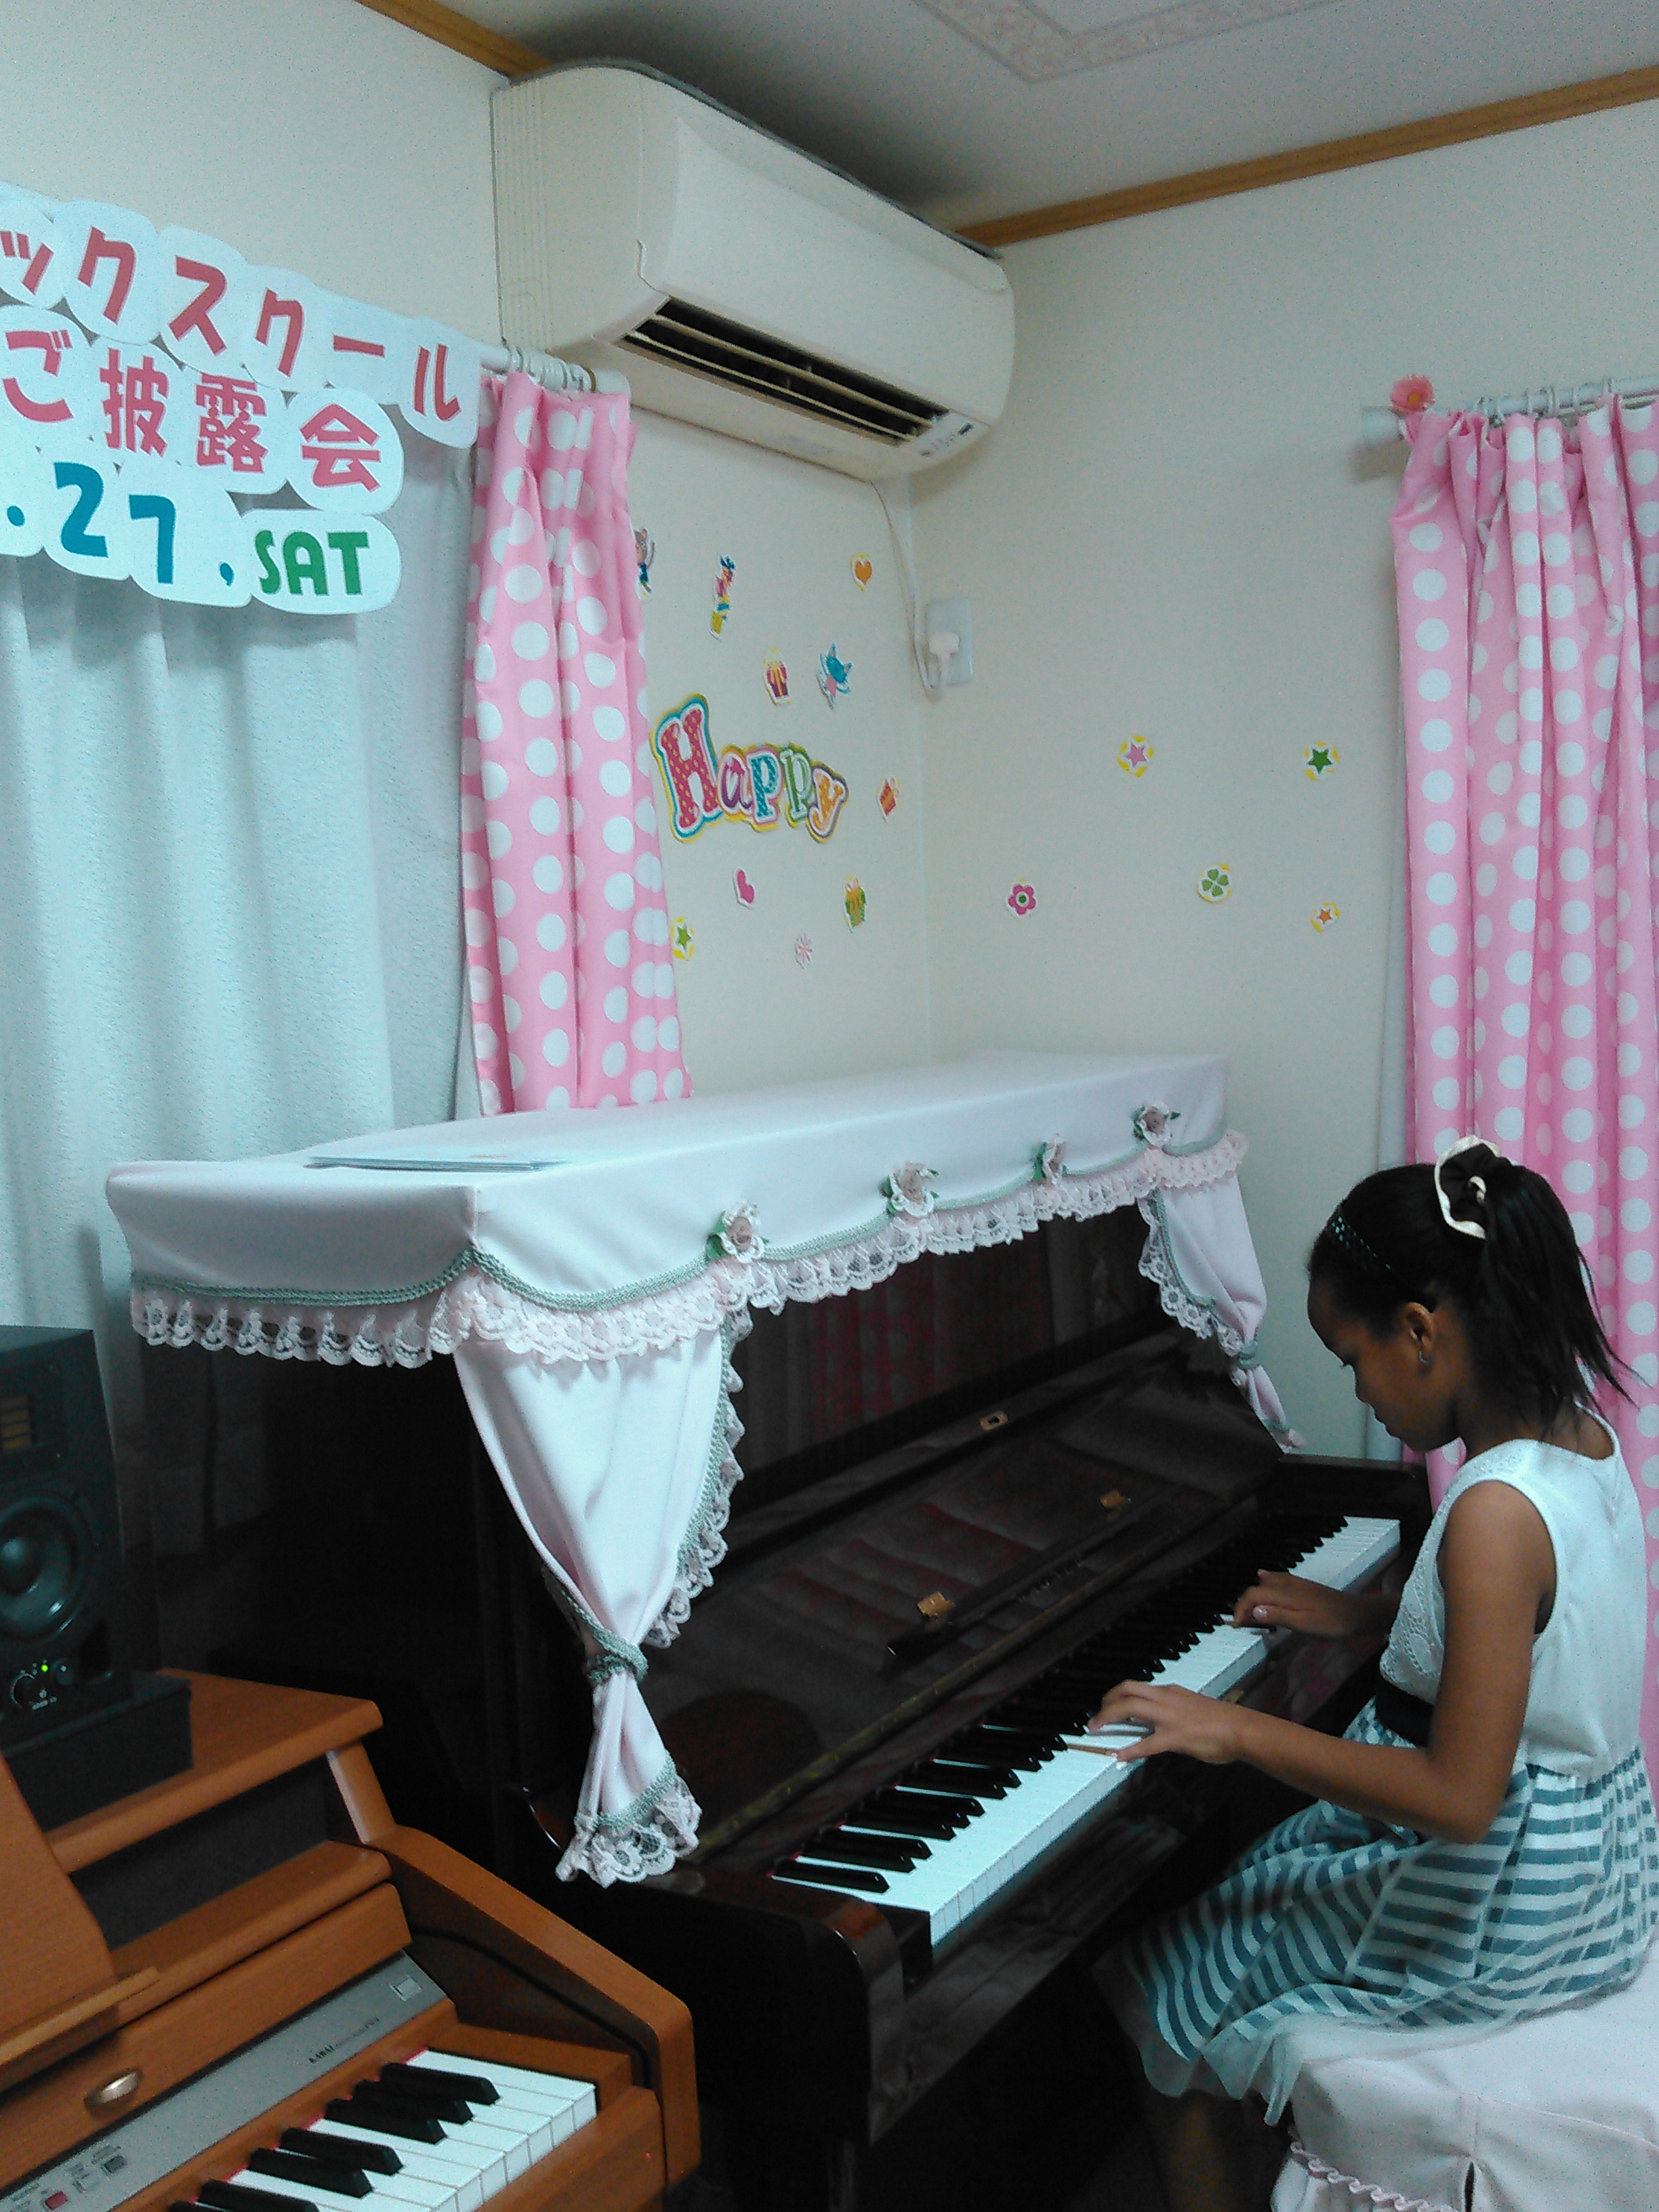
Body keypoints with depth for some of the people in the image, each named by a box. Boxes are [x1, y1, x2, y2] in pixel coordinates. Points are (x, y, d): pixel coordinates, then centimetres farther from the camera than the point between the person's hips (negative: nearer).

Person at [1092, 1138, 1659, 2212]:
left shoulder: (1495, 1511, -31)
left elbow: (1460, 1798, -31)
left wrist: (1237, 1730, -26)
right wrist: (1360, 1612, 12)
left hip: (1497, 1916, -9)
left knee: (1155, 1985, 7)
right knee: (1241, 1893, 24)